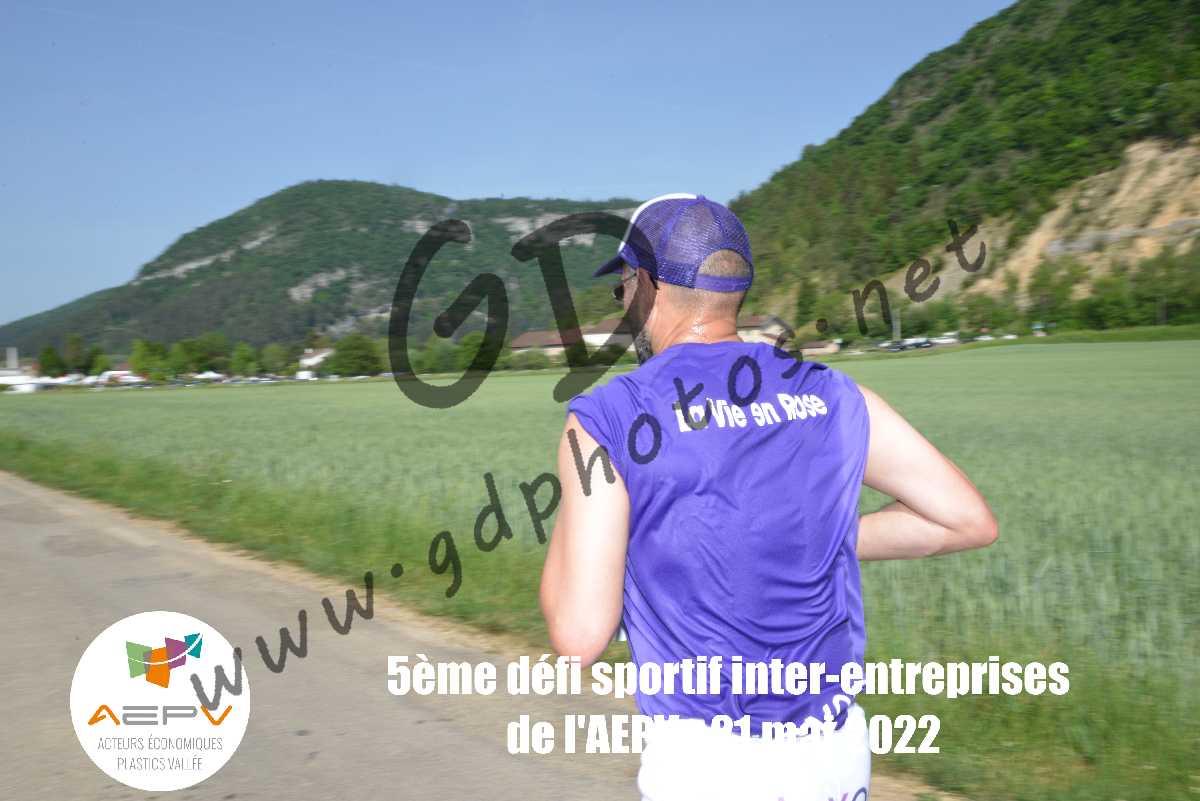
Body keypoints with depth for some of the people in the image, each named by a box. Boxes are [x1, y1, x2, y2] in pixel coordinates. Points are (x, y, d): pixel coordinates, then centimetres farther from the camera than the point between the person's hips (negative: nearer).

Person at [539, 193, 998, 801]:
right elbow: (971, 521, 5)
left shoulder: (606, 419, -12)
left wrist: (569, 507, 2)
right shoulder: (831, 395, 1)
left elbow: (579, 638, -14)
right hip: (842, 748, 4)